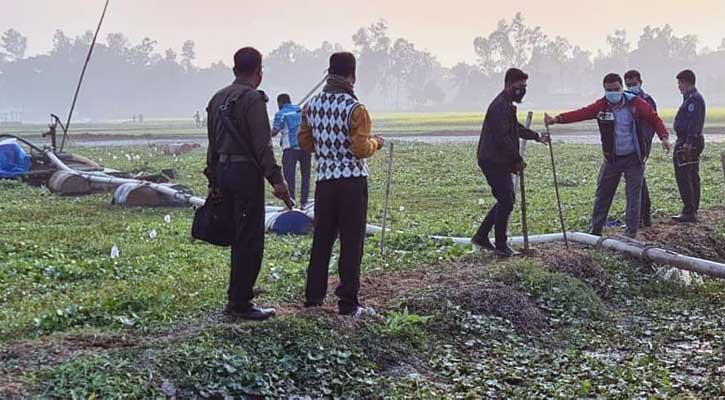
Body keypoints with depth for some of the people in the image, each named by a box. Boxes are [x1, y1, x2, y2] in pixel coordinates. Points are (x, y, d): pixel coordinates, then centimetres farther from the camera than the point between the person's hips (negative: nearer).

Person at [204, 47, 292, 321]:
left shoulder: (218, 99, 14)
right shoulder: (252, 98, -12)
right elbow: (262, 144, -18)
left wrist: (213, 181, 24)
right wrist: (276, 179, -18)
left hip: (223, 171, 9)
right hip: (246, 173, -9)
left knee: (240, 238, 20)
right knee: (250, 241, -3)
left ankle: (238, 295, 28)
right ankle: (240, 303, -2)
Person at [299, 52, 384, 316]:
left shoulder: (312, 106, 5)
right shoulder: (354, 108, -14)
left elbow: (304, 142, 11)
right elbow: (361, 149, -16)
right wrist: (375, 143, 3)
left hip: (324, 180, 6)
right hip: (352, 181, -5)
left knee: (322, 239, 14)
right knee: (351, 243, 1)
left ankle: (313, 296, 21)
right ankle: (348, 303, 4)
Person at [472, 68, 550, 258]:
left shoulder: (507, 105, 17)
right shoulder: (500, 106, -18)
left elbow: (516, 128, 36)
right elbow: (502, 138, -24)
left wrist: (537, 137, 37)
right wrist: (518, 160, -18)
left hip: (500, 162, 11)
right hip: (494, 162, -11)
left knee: (507, 199, 15)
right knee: (506, 201, -6)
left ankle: (481, 236, 19)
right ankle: (501, 246, 2)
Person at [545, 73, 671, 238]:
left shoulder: (635, 103, -8)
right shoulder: (601, 106, -5)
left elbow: (654, 119, -1)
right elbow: (581, 113, -18)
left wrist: (664, 136, -18)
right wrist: (557, 119, -32)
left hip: (634, 158, -2)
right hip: (612, 158, 2)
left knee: (634, 196, -1)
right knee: (602, 194, 8)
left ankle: (631, 234, 6)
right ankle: (595, 231, 20)